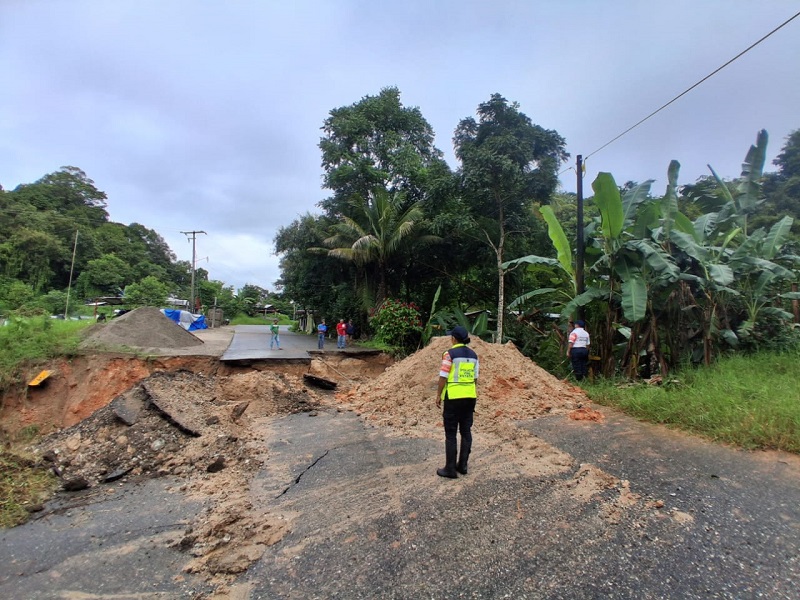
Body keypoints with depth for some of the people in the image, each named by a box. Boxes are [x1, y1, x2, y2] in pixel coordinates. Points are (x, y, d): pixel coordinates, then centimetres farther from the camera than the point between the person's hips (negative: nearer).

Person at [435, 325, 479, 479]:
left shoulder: (450, 354, -11)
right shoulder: (473, 354, 7)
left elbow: (443, 377, -12)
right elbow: (475, 378, 10)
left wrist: (438, 395, -2)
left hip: (453, 397, -6)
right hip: (470, 397, 6)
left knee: (451, 434, 2)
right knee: (466, 431, 14)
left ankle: (450, 469, 7)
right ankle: (462, 465, 22)